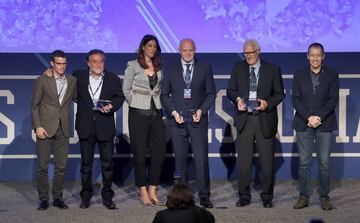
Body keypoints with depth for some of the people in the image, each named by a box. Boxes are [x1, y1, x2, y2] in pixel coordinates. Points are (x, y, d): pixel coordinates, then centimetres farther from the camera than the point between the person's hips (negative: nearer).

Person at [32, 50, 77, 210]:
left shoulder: (72, 81, 9)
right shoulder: (42, 80, 0)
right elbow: (35, 106, 0)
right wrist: (38, 126, -8)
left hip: (63, 130, 3)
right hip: (45, 129, -3)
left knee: (61, 167, 5)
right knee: (42, 167, 1)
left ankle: (57, 197, 15)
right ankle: (43, 199, 9)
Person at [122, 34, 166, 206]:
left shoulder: (159, 66, 9)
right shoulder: (133, 66, -2)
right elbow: (126, 90, 1)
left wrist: (158, 104, 6)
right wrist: (137, 105, 4)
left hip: (156, 113, 4)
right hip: (139, 114, -4)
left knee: (159, 152, 0)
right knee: (140, 153, 0)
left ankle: (152, 191, 10)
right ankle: (143, 192, 8)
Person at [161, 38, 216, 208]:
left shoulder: (205, 68, 7)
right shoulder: (170, 70, 8)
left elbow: (211, 93, 7)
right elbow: (164, 94, 9)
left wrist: (202, 110, -7)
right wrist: (173, 112, -5)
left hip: (198, 119, -1)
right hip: (177, 120, 1)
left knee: (201, 159, -6)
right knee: (180, 159, 3)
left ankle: (204, 196, 3)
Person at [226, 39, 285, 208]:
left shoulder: (272, 69, 4)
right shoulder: (238, 68, 9)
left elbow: (280, 94, 5)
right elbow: (230, 90, 11)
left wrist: (267, 103, -13)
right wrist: (237, 99, -10)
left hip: (265, 120, -1)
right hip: (244, 120, 1)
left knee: (267, 161, 2)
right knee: (244, 161, 3)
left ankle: (267, 196, 14)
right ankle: (244, 196, 13)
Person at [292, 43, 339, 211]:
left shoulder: (332, 75, 5)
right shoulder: (299, 75, 7)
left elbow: (333, 99, -2)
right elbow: (295, 99, 1)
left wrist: (319, 117, -12)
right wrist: (308, 117, -11)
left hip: (324, 124, -1)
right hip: (303, 124, 1)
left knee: (324, 163, 0)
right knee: (304, 162, 2)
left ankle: (324, 197, 10)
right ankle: (304, 196, 9)